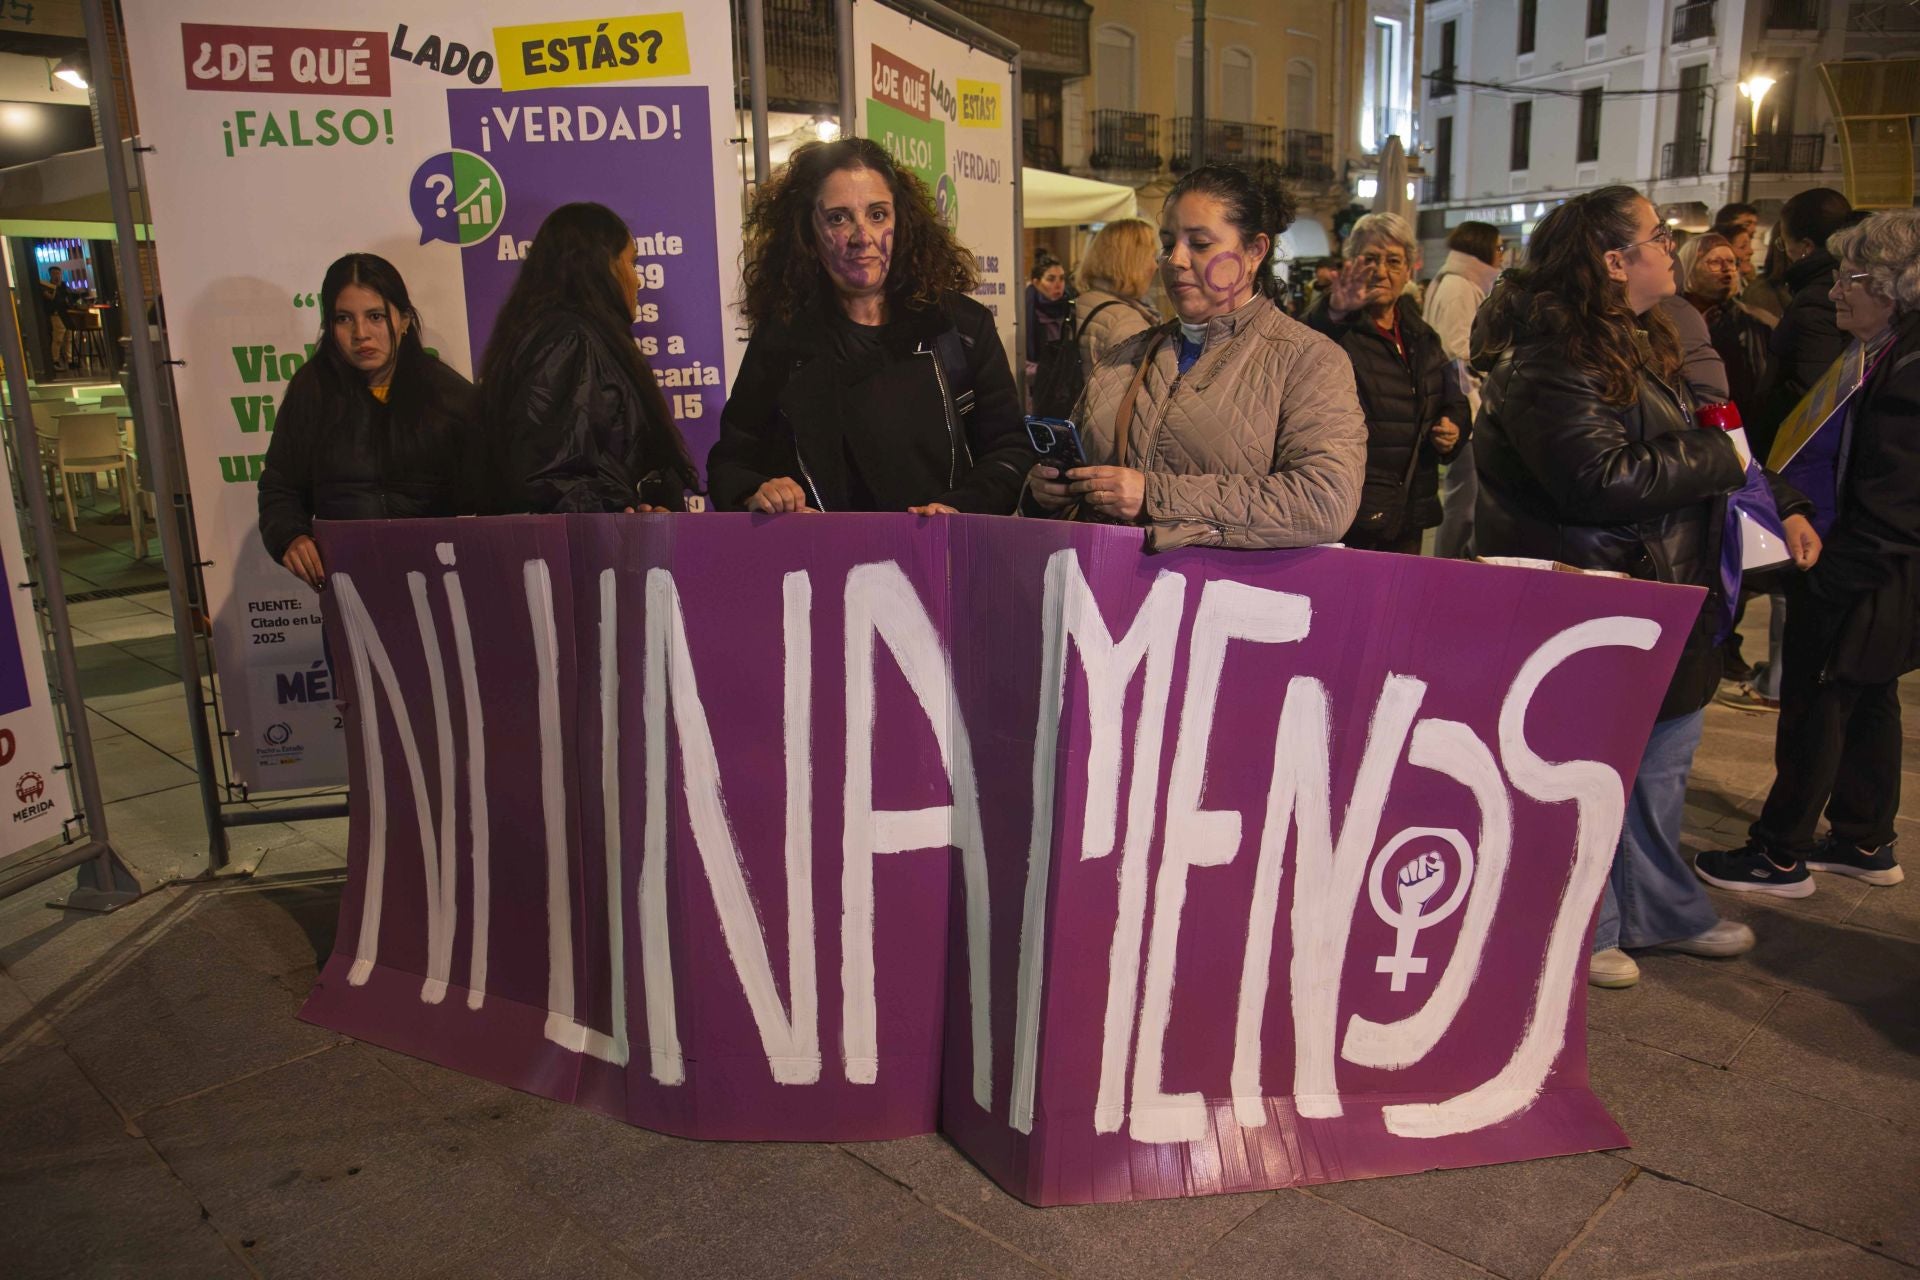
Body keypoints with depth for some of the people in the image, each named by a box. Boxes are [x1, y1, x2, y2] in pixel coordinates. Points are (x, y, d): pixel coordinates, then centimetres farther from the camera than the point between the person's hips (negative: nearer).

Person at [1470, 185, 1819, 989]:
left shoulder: (1640, 345, 14)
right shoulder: (1551, 362, -19)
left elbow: (1696, 438, 24)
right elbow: (1603, 479, -27)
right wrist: (1724, 459, -16)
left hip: (1663, 593, 10)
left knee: (1662, 757, 20)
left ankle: (1662, 911, 37)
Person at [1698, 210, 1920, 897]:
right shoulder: (1863, 352, 10)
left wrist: (1830, 569, -21)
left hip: (1857, 581, -10)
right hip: (1860, 572, 10)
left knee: (1817, 704, -2)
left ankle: (1781, 854, 10)